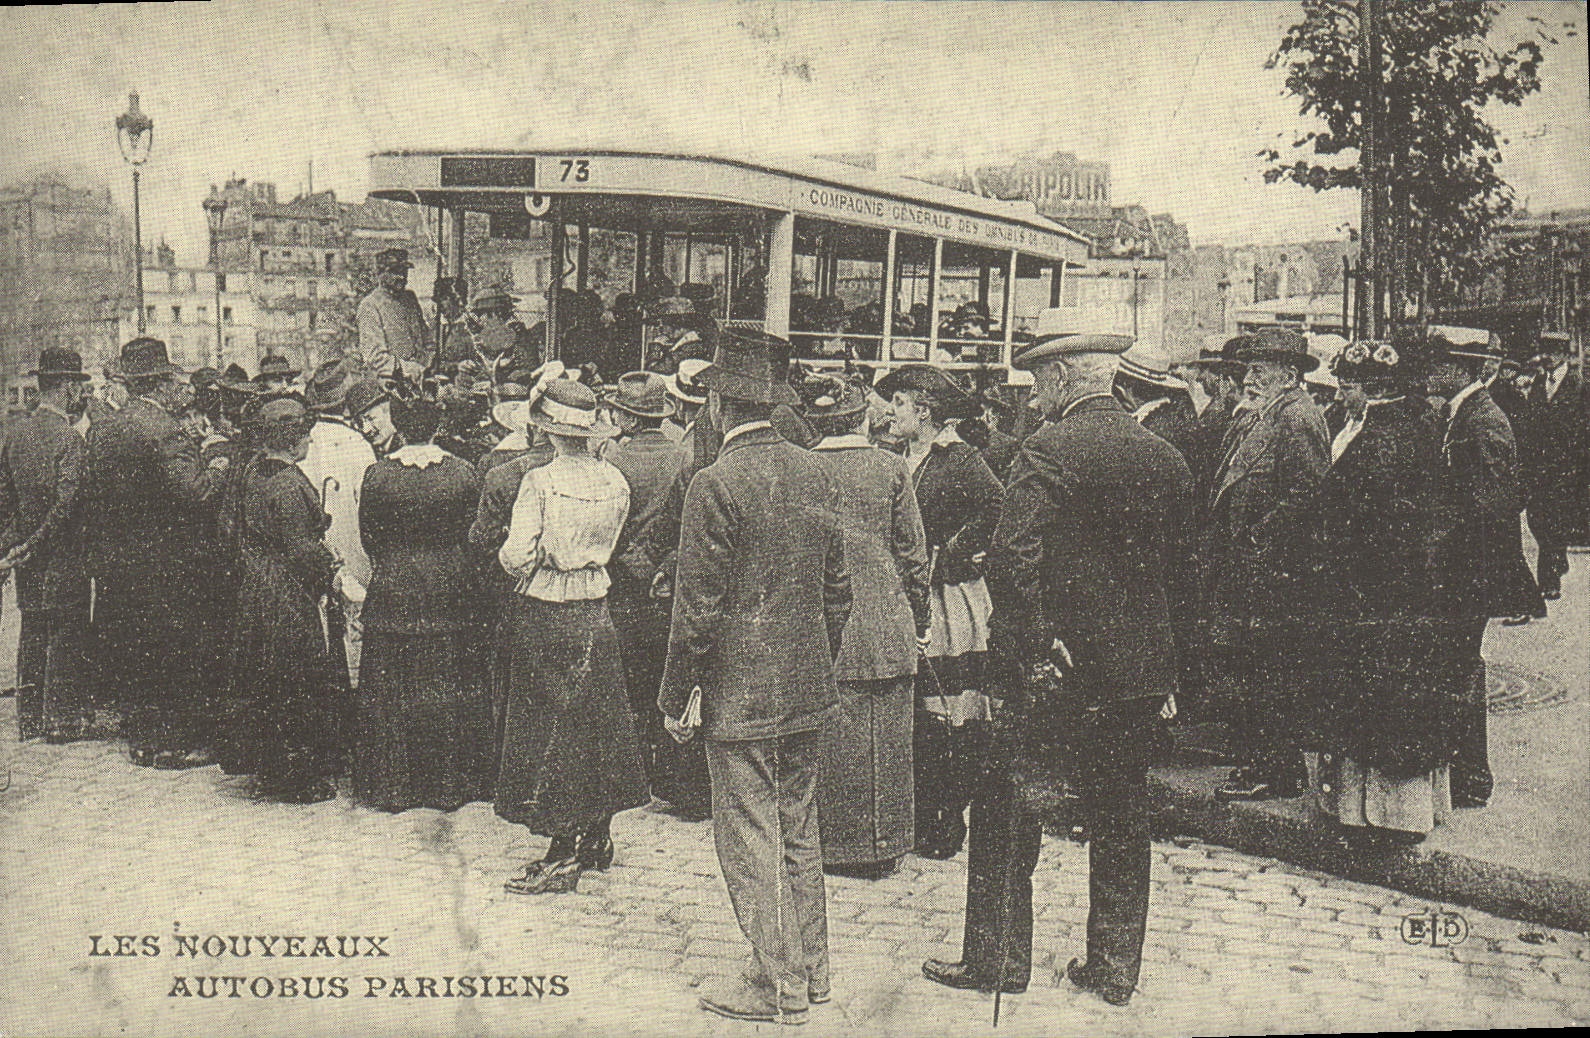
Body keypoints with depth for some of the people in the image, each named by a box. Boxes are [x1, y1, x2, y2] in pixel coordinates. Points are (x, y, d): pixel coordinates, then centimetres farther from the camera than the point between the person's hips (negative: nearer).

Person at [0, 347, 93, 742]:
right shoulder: (68, 437, -15)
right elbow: (67, 502, -21)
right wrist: (34, 547, -13)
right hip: (63, 554, -7)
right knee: (66, 632, 1)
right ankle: (63, 719, 5)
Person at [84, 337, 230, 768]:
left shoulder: (101, 430, 8)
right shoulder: (164, 431, -16)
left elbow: (93, 500, 12)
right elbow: (193, 492, -24)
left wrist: (98, 555, 18)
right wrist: (217, 469, -6)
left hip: (114, 564, 8)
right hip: (166, 563, -8)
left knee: (129, 652, 14)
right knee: (175, 652, 1)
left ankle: (139, 739, 21)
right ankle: (172, 742, 6)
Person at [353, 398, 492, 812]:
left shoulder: (377, 475, -8)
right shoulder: (463, 472, -5)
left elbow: (368, 536, 1)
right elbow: (470, 531, 2)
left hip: (391, 587, -1)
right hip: (449, 587, 1)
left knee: (392, 688, 7)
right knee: (448, 684, 10)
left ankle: (392, 786, 12)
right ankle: (451, 782, 16)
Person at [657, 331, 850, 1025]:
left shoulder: (716, 486, -16)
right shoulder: (815, 474, 4)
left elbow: (698, 610, -15)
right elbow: (838, 589, 10)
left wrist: (675, 698, -5)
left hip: (741, 693, -7)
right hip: (808, 689, 7)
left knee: (750, 843, 3)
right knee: (799, 831, 17)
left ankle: (778, 986, 10)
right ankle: (810, 968, 27)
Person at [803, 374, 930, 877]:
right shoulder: (892, 467, -1)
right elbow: (913, 552, 2)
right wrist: (919, 620, 11)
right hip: (886, 625, 0)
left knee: (832, 741, 6)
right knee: (887, 740, 8)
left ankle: (835, 843, 12)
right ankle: (883, 845, 16)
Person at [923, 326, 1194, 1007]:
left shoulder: (1049, 451, -12)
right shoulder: (1165, 458, 7)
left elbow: (1015, 560, -23)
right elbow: (1181, 571, 13)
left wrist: (1029, 656, -17)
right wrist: (1171, 671, 19)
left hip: (1058, 670, -6)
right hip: (1141, 672, 6)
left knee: (1005, 814, 7)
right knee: (1120, 819, 15)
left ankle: (997, 959, 15)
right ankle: (1114, 968, 22)